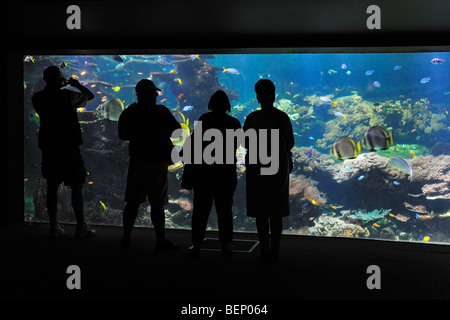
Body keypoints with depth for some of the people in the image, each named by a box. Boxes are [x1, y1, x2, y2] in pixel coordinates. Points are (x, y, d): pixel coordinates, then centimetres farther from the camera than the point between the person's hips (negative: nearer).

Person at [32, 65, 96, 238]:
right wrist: (77, 85, 17)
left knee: (52, 187, 10)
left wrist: (57, 87, 24)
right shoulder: (67, 96, -11)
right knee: (76, 187, 3)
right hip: (68, 147, -5)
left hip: (48, 147, 5)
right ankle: (81, 227, 5)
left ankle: (53, 226, 13)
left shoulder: (37, 98, 1)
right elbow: (90, 96, 3)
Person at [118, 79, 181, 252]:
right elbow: (177, 131, -1)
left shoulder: (129, 112, 3)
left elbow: (123, 135, 15)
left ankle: (126, 237, 16)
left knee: (132, 202, 11)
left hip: (137, 161, 4)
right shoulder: (161, 111, -8)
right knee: (157, 204, -1)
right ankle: (161, 241, 3)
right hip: (157, 162, -4)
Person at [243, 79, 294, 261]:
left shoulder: (253, 118, -12)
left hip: (259, 168, -4)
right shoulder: (283, 118, 1)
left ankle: (265, 251, 0)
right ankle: (275, 251, 12)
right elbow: (290, 143, 8)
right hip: (280, 167, 4)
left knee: (261, 212, 1)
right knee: (276, 212, 11)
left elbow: (246, 143, -8)